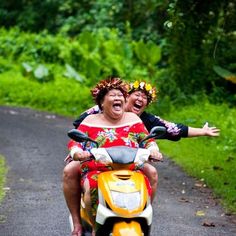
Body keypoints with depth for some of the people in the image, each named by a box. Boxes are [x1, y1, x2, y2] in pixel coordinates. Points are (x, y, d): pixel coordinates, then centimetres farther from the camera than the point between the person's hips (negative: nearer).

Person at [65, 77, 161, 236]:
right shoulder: (91, 121, 11)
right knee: (93, 188, -36)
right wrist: (77, 153, -19)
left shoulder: (133, 119, 18)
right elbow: (74, 141, 5)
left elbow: (147, 139, 16)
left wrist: (153, 150, -8)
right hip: (97, 171, -1)